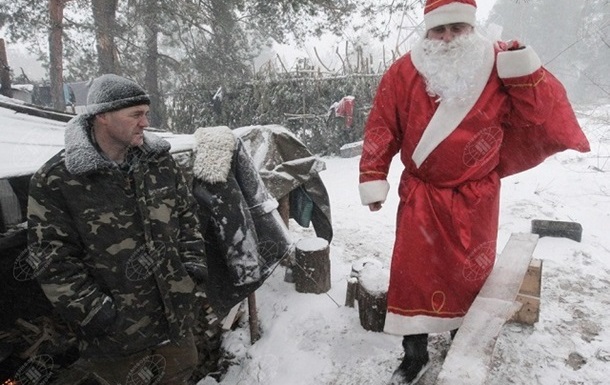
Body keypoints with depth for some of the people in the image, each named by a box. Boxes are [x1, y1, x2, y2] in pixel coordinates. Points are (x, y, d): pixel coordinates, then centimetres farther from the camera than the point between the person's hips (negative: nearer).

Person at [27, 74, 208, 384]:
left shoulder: (160, 161, 1)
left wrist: (193, 261, 2)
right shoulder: (55, 181, -13)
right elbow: (53, 257, -10)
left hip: (178, 309, 6)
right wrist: (92, 310, -12)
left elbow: (186, 213, 10)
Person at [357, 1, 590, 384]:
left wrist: (525, 73, -19)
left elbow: (541, 116, -3)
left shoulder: (501, 66, -5)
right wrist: (373, 178, -6)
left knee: (469, 276, 15)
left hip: (475, 198, 1)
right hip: (420, 197, 0)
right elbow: (382, 128, -3)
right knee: (412, 273, 5)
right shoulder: (404, 73, -6)